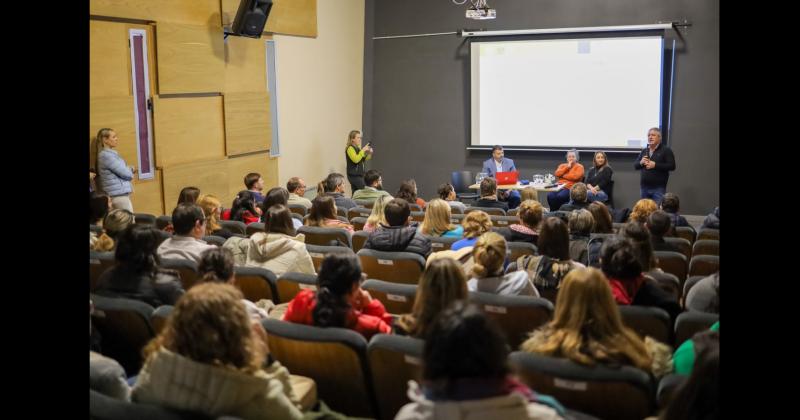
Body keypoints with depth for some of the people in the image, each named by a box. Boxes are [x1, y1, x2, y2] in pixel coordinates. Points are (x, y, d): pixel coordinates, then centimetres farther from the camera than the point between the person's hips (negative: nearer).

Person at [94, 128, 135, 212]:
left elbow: (121, 170, 17)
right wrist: (131, 171, 5)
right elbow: (126, 173, -16)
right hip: (119, 195, -9)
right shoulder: (106, 155, -15)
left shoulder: (110, 154, 14)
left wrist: (130, 169, -2)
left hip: (120, 193, 9)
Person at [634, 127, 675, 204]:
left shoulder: (666, 150, -2)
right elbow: (635, 166, 16)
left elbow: (672, 166, -10)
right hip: (644, 187, 6)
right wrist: (641, 163, -8)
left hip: (658, 188, -6)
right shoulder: (644, 151, 14)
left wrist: (655, 165, -18)